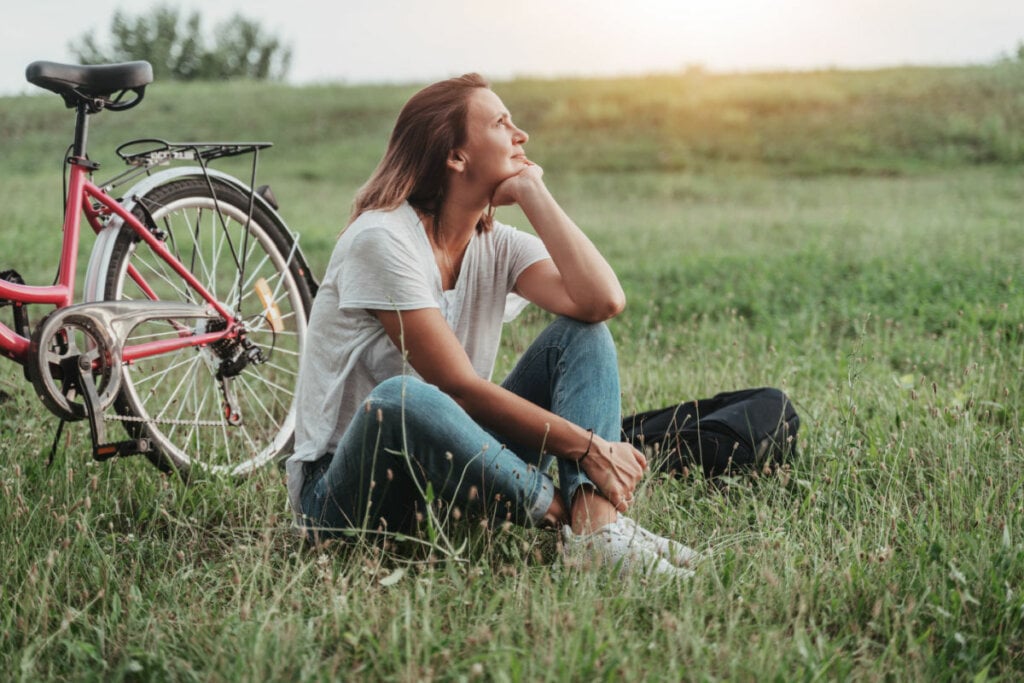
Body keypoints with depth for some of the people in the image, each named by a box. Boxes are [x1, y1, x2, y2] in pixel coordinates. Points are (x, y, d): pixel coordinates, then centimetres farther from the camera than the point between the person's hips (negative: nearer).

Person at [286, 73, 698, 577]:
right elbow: (461, 387, -22)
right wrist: (588, 447, -22)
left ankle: (598, 523, -29)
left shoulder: (496, 244, 3)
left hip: (450, 475, 7)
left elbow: (602, 301, -15)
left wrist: (532, 192, -10)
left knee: (582, 333, -5)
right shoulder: (381, 238, -17)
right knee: (404, 400, -40)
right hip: (347, 491, -6)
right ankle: (574, 514, -22)